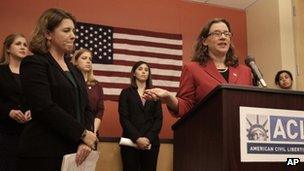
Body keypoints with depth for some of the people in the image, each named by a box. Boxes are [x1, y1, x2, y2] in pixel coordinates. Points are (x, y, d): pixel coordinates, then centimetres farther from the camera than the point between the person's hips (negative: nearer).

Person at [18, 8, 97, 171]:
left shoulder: (74, 71, 16)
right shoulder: (34, 63, -6)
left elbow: (86, 108, 9)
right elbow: (45, 108, -18)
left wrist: (85, 141, -8)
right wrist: (83, 133, -14)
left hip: (74, 151, 7)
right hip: (44, 153, -6)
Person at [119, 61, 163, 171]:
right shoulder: (126, 93, 7)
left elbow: (159, 119, 5)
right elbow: (124, 119, -3)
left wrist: (149, 138, -11)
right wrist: (137, 138, -15)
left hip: (151, 142, 2)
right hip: (131, 141, -2)